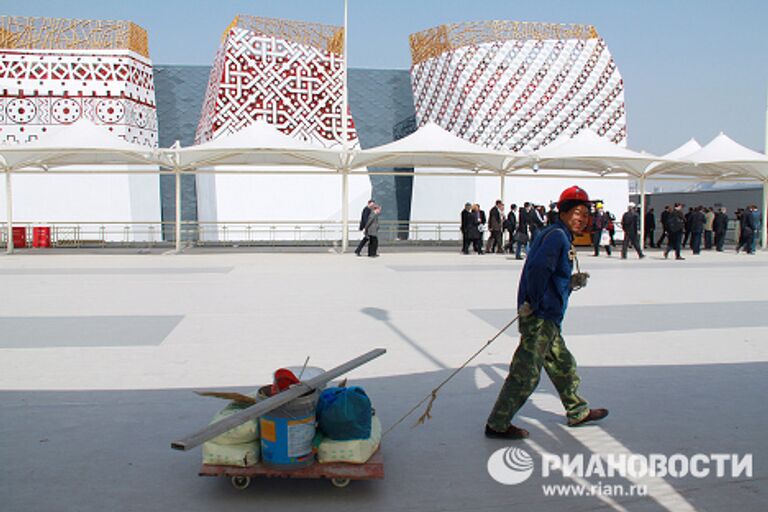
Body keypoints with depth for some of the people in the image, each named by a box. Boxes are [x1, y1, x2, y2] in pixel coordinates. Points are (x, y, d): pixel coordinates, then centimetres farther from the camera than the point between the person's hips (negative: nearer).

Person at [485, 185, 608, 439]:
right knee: (526, 373, -6)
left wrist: (572, 282, 8)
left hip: (548, 319, 11)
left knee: (563, 365, 23)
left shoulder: (562, 238, 19)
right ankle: (497, 424, 1)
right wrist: (534, 303, -22)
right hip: (539, 317, -11)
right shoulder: (556, 235, -13)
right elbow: (538, 268, -28)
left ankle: (577, 412, 39)